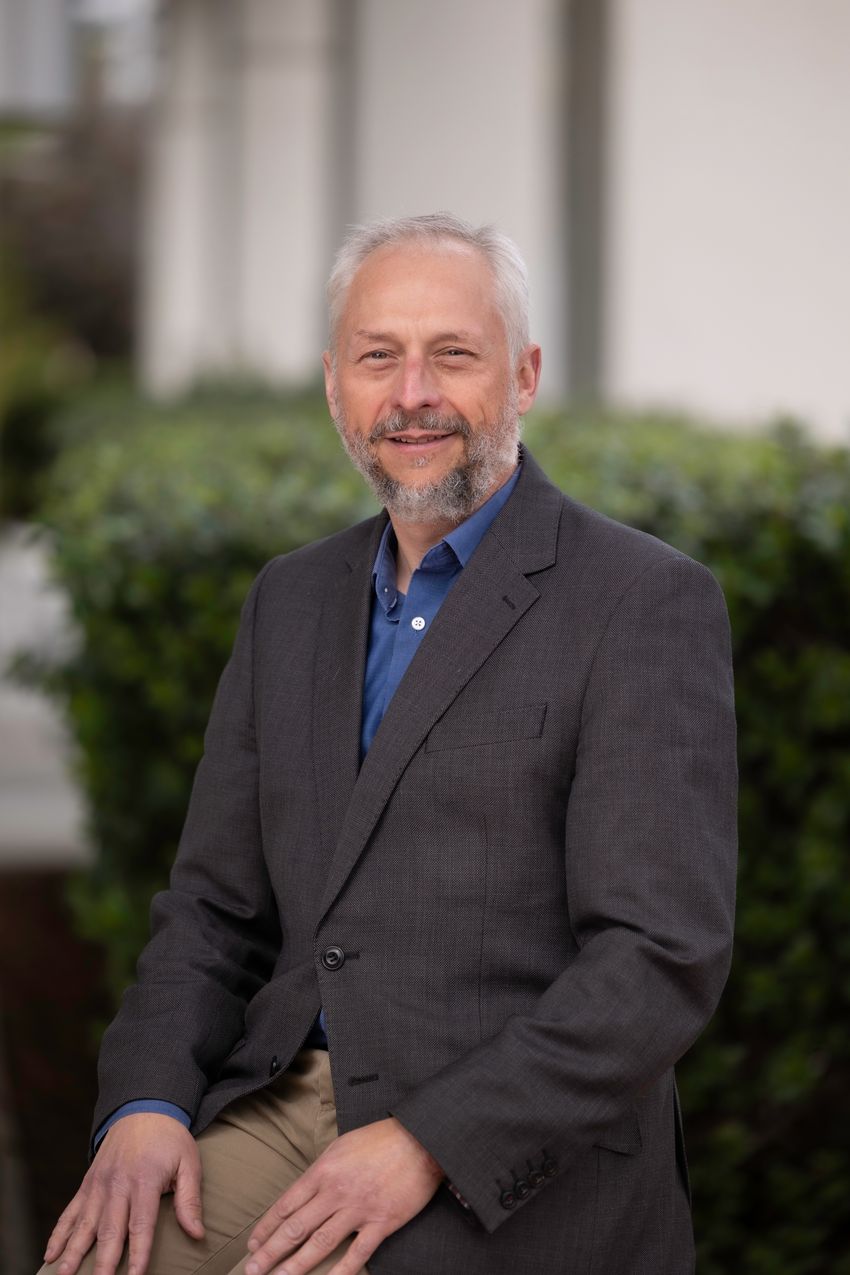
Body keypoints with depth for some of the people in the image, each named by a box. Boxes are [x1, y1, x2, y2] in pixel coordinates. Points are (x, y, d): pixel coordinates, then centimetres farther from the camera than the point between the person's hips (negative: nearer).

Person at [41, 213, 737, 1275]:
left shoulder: (647, 602, -6)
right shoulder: (290, 601, 15)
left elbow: (662, 956, -13)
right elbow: (216, 906, 15)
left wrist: (425, 1145, -19)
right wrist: (147, 1106, -3)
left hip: (510, 1174, -5)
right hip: (286, 1105, 5)